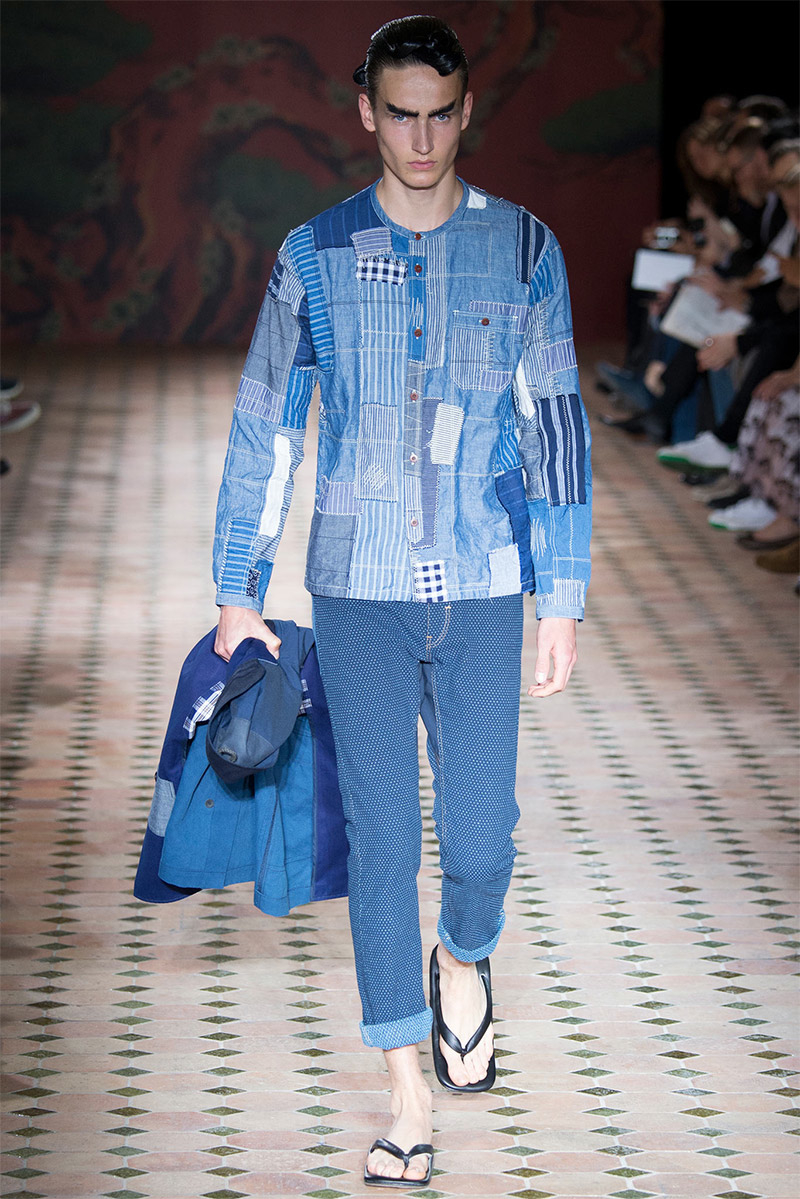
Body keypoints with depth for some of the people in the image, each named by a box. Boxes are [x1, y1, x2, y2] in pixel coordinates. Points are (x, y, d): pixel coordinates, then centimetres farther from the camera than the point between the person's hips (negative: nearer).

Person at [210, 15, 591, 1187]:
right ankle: (409, 1096, 9)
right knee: (383, 837, -1)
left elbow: (557, 427, 3)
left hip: (481, 594, 0)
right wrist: (239, 590, 6)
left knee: (482, 834, 1)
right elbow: (263, 428, 7)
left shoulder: (524, 250, 1)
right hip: (357, 593, 0)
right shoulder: (315, 256, 1)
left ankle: (464, 961, 37)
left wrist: (562, 600, 0)